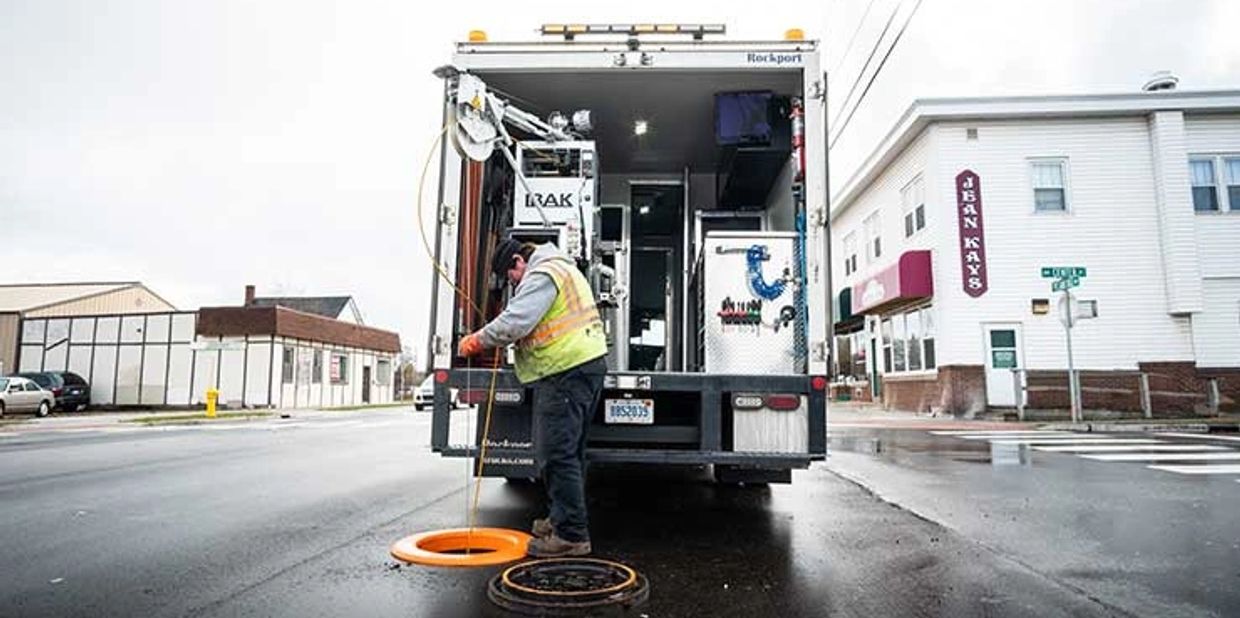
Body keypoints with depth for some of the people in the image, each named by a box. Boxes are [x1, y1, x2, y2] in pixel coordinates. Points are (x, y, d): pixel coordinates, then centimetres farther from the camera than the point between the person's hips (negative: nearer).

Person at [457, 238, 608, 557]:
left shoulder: (542, 275, -10)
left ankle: (571, 535, -3)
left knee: (557, 454, -8)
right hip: (586, 365, 11)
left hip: (567, 371, -11)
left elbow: (515, 322, -19)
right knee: (569, 452, 17)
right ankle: (563, 519, 29)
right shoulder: (561, 268, 24)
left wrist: (477, 340, -7)